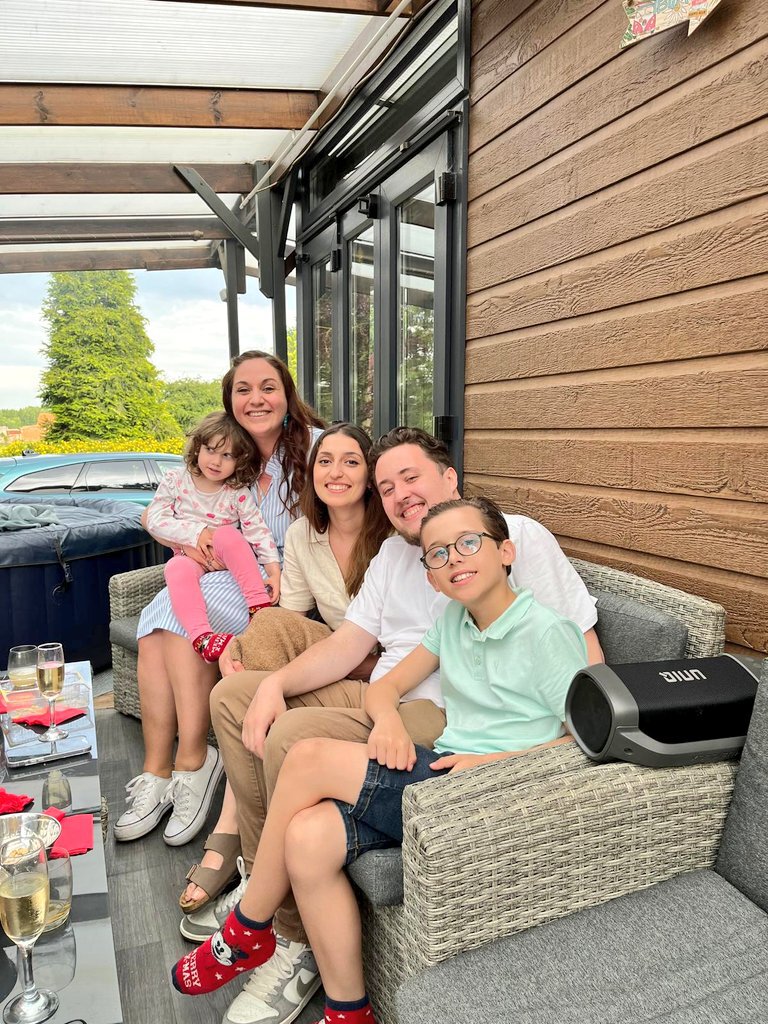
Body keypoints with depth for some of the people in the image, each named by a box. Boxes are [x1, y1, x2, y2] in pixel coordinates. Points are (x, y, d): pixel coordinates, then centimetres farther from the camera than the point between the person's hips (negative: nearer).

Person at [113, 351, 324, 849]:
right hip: (234, 579, 6)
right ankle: (157, 773, -15)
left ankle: (192, 760, -16)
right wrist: (185, 538, -9)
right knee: (154, 625, -20)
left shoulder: (315, 445, -8)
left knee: (182, 609, -26)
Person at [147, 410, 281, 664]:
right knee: (177, 568, -35)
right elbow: (154, 520, -6)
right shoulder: (175, 480, -2)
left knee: (227, 533, -34)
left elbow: (258, 530, -11)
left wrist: (273, 569, -24)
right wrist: (195, 533, -19)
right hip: (190, 557, 1)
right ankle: (201, 636, -49)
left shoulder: (238, 493, -6)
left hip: (227, 559, -1)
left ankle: (260, 607, -35)